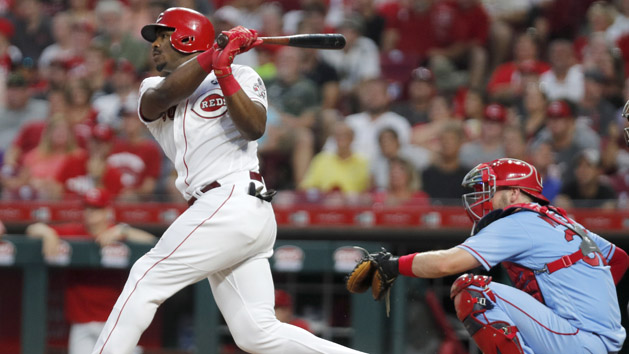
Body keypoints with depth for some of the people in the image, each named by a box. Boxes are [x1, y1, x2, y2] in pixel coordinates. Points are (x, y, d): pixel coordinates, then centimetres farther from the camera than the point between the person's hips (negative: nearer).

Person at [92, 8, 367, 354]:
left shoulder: (241, 77, 9)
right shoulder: (153, 89, 23)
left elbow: (254, 128, -10)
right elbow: (164, 96, -3)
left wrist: (224, 75, -19)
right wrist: (213, 57, -13)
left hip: (234, 203, -6)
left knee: (146, 279, -11)